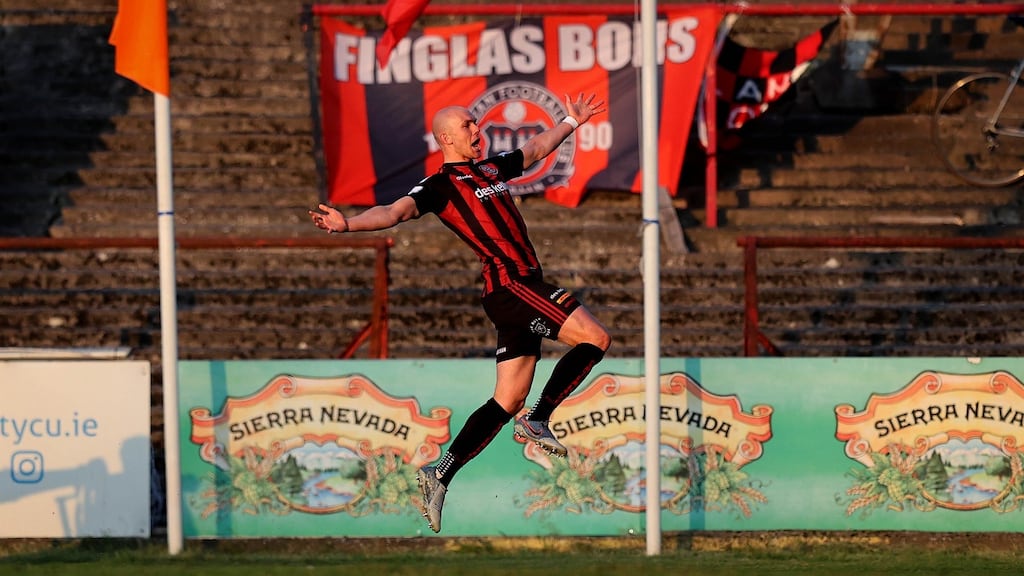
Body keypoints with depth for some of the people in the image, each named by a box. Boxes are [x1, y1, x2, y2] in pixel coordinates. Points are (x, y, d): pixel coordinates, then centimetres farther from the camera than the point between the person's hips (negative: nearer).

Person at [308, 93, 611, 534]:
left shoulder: (491, 169, 20)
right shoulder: (440, 187, -5)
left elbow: (535, 149, 39)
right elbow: (395, 212, -19)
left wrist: (571, 121, 50)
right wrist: (348, 224, -36)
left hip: (523, 288, 8)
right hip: (510, 283, -8)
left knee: (507, 402, 6)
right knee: (596, 339, -14)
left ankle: (440, 475, 4)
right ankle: (537, 422, -6)